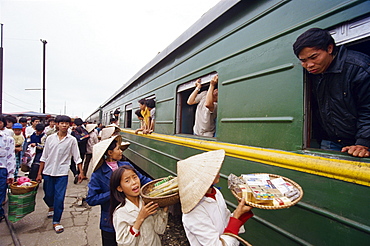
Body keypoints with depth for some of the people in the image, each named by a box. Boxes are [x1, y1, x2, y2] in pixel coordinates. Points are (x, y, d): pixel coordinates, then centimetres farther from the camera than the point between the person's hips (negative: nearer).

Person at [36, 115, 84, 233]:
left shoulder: (72, 140, -3)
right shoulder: (50, 138, 2)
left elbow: (77, 157, 0)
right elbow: (44, 157, 6)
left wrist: (81, 172, -4)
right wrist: (39, 173, 6)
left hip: (62, 173, -2)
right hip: (48, 172, 3)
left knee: (59, 198, -5)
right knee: (48, 195, 15)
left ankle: (56, 222, 11)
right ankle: (51, 207, 49)